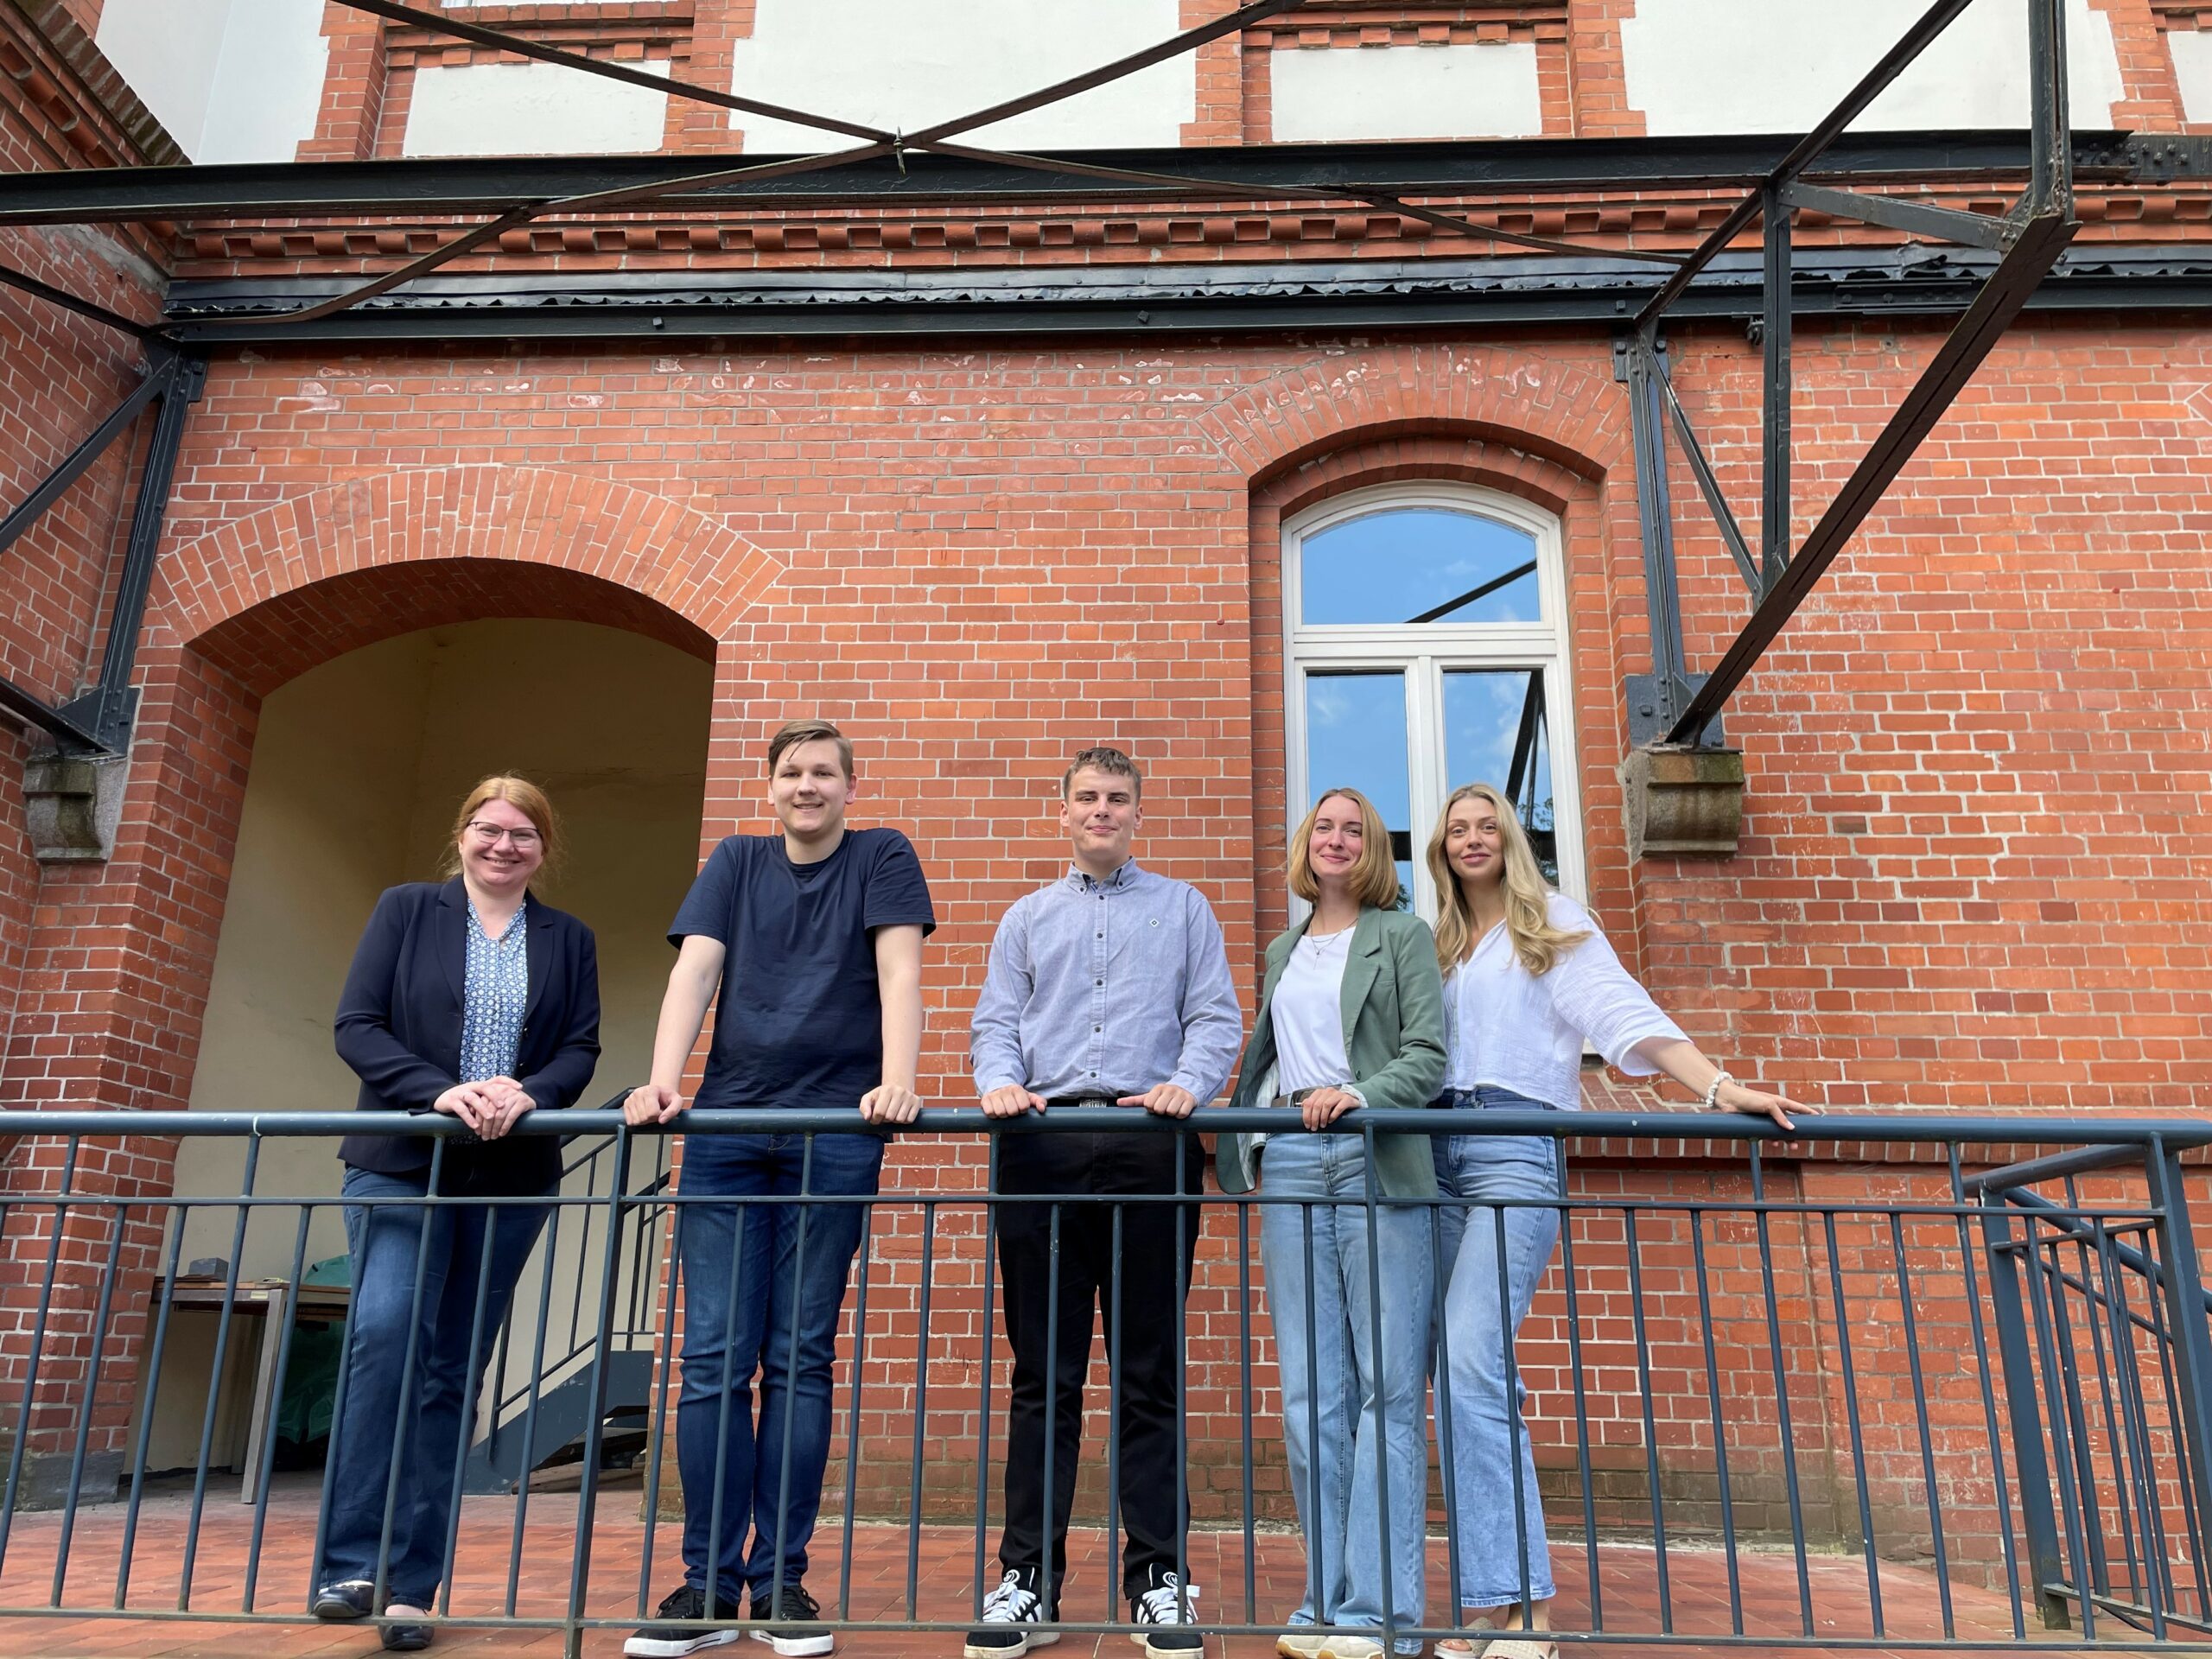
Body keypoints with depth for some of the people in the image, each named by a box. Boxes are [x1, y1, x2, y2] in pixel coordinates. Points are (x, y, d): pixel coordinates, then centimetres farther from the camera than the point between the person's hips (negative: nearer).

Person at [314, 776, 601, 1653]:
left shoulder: (569, 939, 11)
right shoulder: (406, 909, 6)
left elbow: (581, 1049, 4)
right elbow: (356, 1024, -2)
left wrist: (529, 1094, -18)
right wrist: (440, 1092, -17)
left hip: (511, 1176, 2)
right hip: (402, 1161, -2)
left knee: (455, 1370, 3)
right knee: (385, 1331, -20)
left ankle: (410, 1582, 9)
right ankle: (351, 1562, -12)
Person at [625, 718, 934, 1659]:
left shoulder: (881, 858, 8)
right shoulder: (737, 863, 15)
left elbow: (898, 972, -5)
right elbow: (694, 972, 4)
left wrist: (896, 1083, -21)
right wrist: (662, 1083, -11)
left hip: (834, 1137, -2)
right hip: (725, 1130, 3)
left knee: (800, 1362, 1)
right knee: (712, 1360, 0)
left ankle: (781, 1582, 10)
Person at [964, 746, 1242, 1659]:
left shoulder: (1183, 908, 15)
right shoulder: (1028, 917, 21)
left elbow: (1217, 1016, 7)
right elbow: (995, 1020, 12)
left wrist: (1188, 1083, -13)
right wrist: (1000, 1081, -9)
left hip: (1151, 1147, -1)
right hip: (1042, 1148, 2)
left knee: (1151, 1371, 2)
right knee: (1043, 1372, 3)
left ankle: (1159, 1576, 10)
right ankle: (1029, 1577, 11)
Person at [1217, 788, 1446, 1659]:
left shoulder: (1403, 935, 8)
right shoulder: (1282, 951, 23)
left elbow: (1429, 1055, -2)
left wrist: (1359, 1093, -18)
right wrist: (1245, 1144, 14)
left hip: (1376, 1163, -4)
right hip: (1290, 1166, 4)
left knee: (1387, 1387, -6)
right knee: (1311, 1393, 2)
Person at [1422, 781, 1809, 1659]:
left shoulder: (1553, 922, 8)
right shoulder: (1438, 946, 24)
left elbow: (1623, 1012, -3)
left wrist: (1720, 1086, -15)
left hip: (1515, 1149, -6)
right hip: (1438, 1156, 6)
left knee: (1471, 1362, -19)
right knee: (1457, 1378, 2)